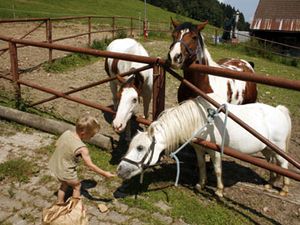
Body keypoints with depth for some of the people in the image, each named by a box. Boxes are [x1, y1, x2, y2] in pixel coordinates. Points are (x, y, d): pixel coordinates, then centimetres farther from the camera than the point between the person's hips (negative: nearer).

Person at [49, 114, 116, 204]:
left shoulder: (66, 133, -11)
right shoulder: (82, 148, -29)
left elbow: (57, 144, 5)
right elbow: (90, 165, -25)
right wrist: (105, 173, -17)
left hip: (54, 165, 7)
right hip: (65, 172, -7)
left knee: (64, 184, 31)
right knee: (77, 186, 19)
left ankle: (59, 202, 47)